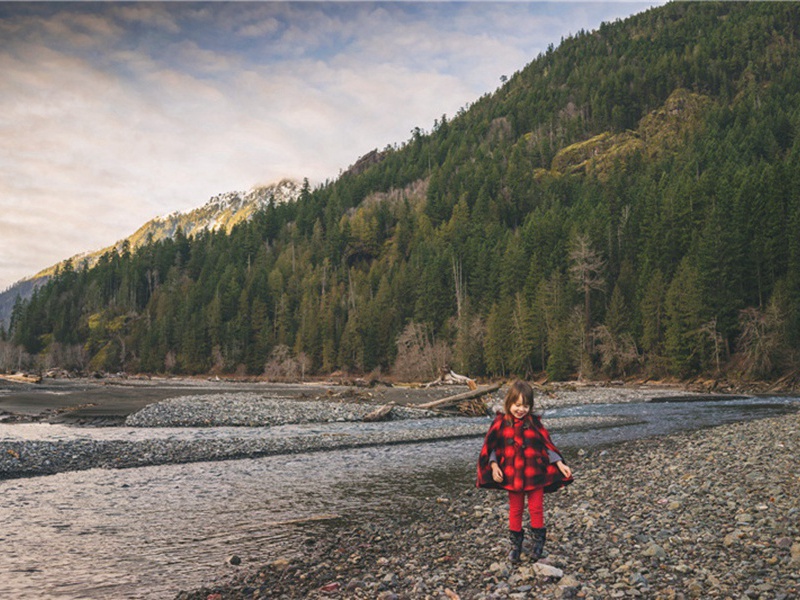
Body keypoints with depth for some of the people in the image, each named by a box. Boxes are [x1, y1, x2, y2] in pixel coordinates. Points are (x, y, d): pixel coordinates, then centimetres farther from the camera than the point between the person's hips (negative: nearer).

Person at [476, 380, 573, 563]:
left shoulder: (534, 422, -5)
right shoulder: (500, 423, -8)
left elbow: (547, 445, 0)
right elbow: (490, 448, -3)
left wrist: (560, 464, -8)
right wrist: (494, 466, -16)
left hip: (535, 474, 0)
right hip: (512, 475, 0)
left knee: (536, 509, 7)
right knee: (515, 510, 13)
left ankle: (537, 542, 25)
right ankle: (515, 544, 28)